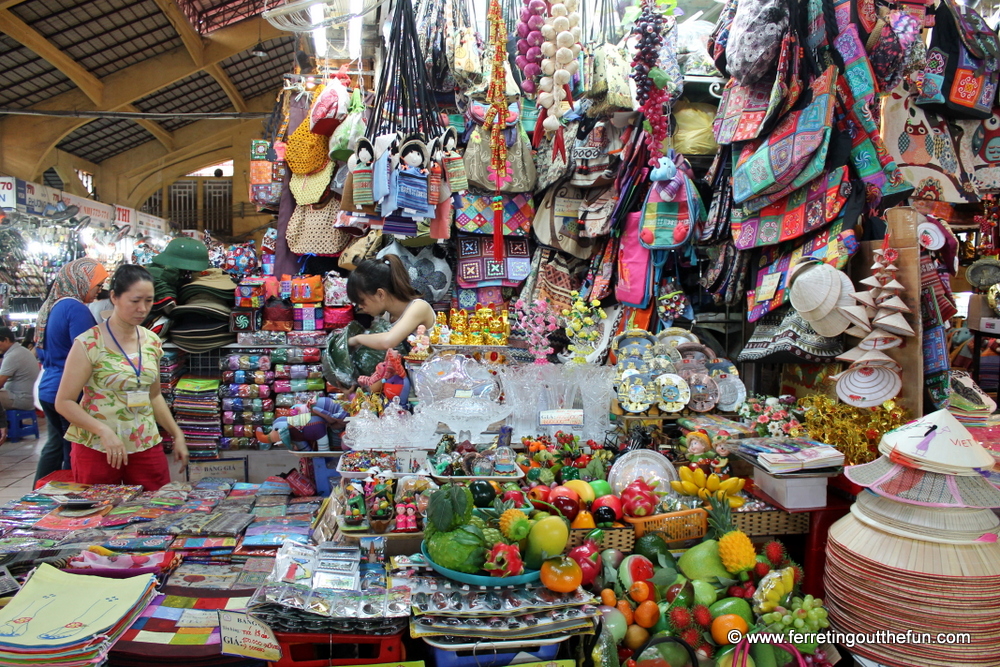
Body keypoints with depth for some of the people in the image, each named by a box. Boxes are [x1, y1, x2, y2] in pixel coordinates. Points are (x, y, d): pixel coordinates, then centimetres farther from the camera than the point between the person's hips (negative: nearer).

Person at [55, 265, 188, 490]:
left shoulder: (152, 342, 6)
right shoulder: (89, 344, -9)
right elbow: (64, 402, -10)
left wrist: (177, 434, 11)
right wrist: (103, 431, -23)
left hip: (147, 448, 4)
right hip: (97, 449, -4)